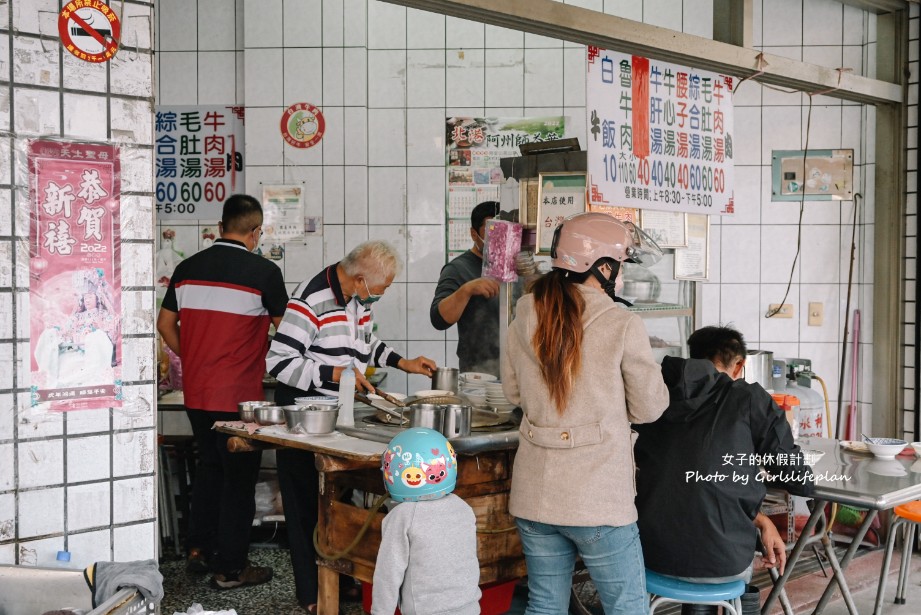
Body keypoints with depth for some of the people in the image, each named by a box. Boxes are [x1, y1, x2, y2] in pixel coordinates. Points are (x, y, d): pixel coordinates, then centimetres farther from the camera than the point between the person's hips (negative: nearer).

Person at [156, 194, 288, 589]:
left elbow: (166, 324, 11)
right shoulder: (263, 272, -11)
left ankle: (198, 549, 30)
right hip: (239, 395, -6)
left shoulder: (188, 268, 4)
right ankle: (230, 568, 12)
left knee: (209, 467, 23)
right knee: (239, 478, 5)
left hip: (196, 392, 6)